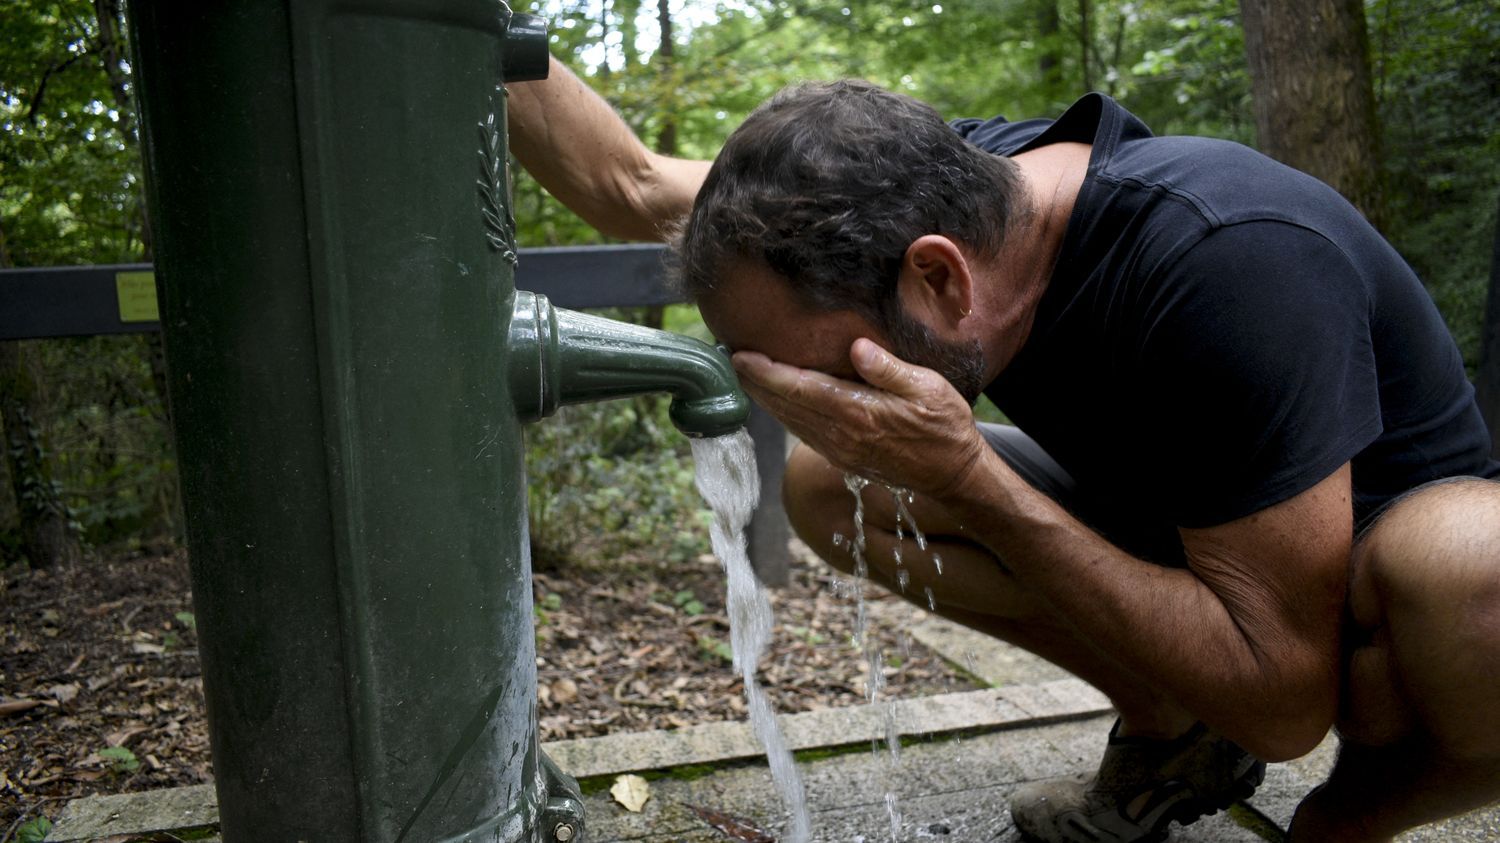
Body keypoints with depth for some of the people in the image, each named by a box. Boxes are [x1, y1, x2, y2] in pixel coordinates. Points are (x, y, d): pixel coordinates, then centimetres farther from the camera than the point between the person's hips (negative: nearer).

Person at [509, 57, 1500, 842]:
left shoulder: (1230, 260, -36)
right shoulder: (935, 181, -17)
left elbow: (1282, 698, -33)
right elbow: (635, 187, -7)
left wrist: (967, 481, -38)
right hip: (1163, 544, 6)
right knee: (824, 482, -10)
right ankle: (1173, 738, 4)